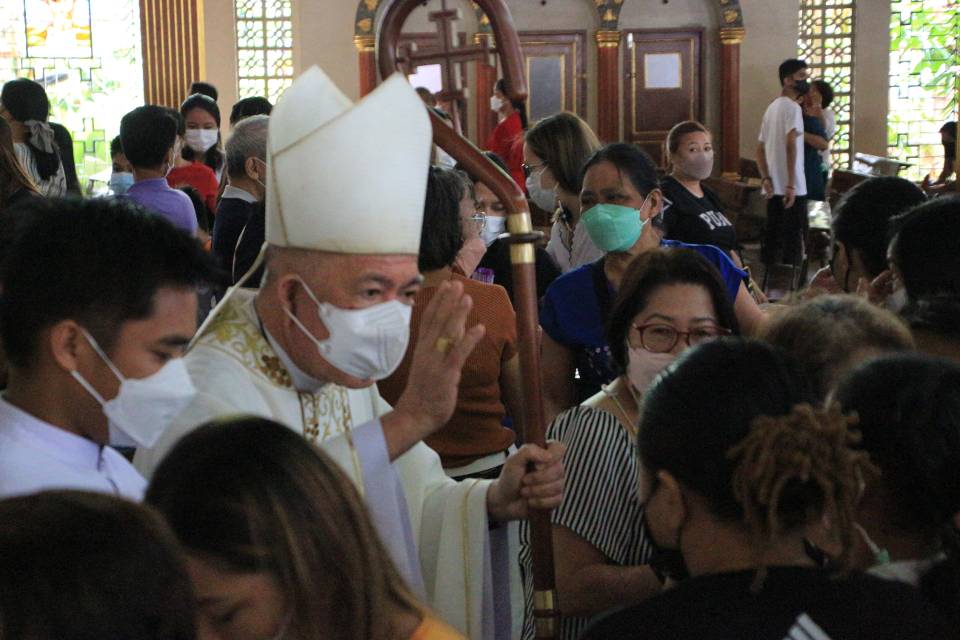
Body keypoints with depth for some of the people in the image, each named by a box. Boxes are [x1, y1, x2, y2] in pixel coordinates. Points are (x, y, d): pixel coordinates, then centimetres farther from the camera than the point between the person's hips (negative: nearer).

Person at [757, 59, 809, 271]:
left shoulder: (772, 108, 17)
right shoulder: (792, 107, -10)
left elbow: (760, 148, 16)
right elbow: (791, 144, -21)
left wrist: (766, 179, 7)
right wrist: (791, 184, -24)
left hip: (774, 189, 8)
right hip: (792, 189, -8)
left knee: (773, 238, 12)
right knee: (792, 240, -5)